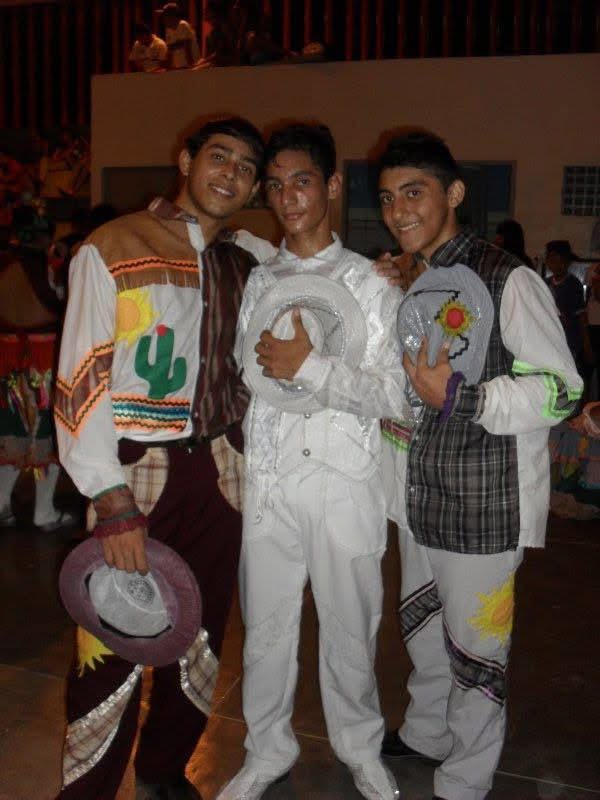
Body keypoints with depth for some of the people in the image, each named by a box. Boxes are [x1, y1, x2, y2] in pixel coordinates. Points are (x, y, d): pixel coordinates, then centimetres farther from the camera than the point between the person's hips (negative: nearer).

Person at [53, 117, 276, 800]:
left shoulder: (254, 259, 8)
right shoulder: (110, 251, -6)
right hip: (135, 472, -4)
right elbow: (81, 384, -10)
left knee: (201, 636, 14)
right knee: (113, 646, -2)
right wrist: (113, 501, -15)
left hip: (219, 470, 5)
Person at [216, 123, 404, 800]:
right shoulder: (258, 280, 9)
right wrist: (236, 468, 9)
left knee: (349, 625, 10)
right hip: (269, 475, 3)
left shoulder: (369, 282, -2)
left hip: (342, 480, -3)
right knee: (265, 624, 12)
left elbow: (389, 393, -8)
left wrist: (310, 366, -19)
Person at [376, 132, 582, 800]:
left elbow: (561, 389, -17)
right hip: (418, 490, 7)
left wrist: (457, 399, -26)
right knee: (421, 623, 23)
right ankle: (425, 733, 46)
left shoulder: (508, 281, -15)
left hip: (482, 500, -7)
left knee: (475, 644, 5)